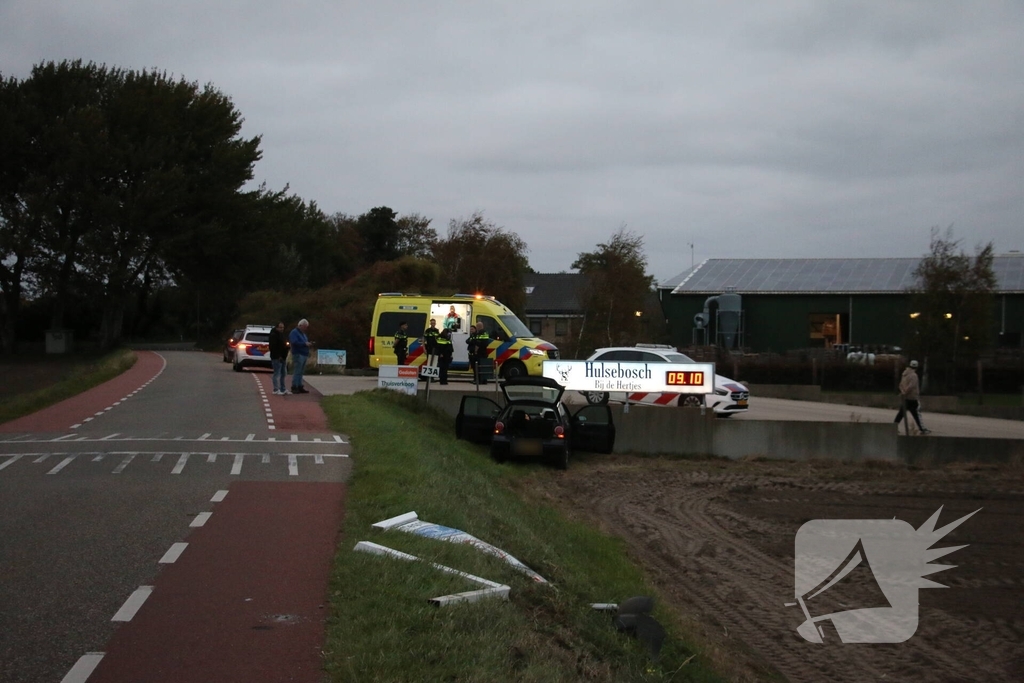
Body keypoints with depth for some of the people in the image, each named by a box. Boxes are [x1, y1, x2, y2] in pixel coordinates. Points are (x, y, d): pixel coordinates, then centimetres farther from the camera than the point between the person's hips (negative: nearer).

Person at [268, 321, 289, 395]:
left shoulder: (281, 335, 19)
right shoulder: (274, 335, -13)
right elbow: (273, 347, -21)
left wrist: (285, 356, 18)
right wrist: (278, 356, -23)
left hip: (282, 358, 10)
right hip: (277, 358, -10)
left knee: (283, 373, 14)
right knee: (277, 374, -8)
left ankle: (282, 389, 22)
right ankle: (276, 390, -6)